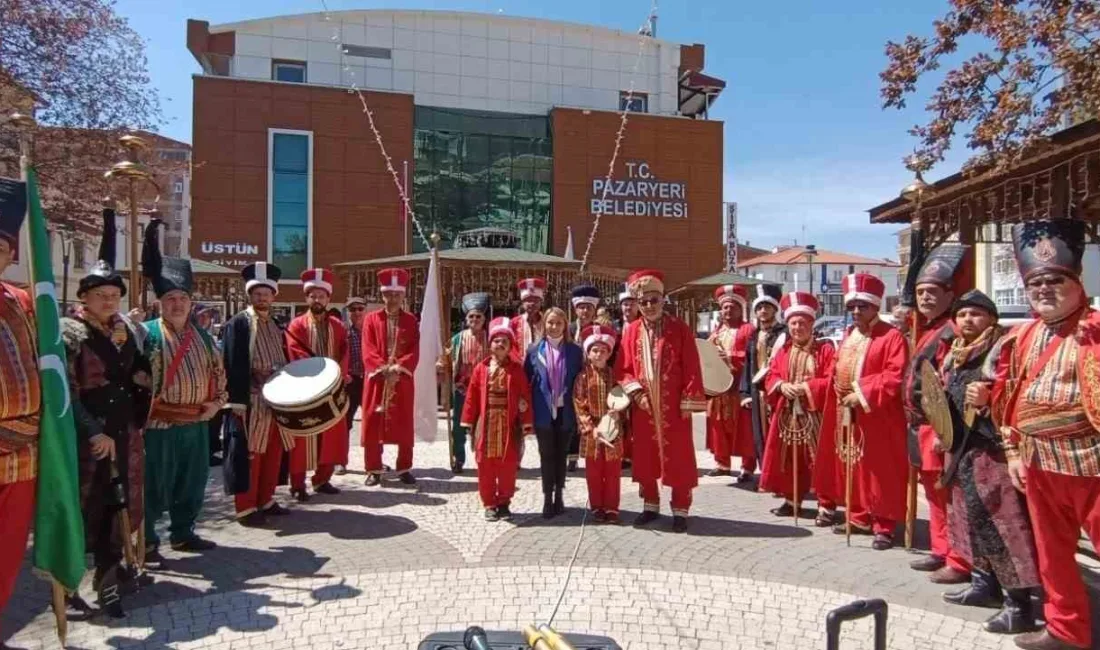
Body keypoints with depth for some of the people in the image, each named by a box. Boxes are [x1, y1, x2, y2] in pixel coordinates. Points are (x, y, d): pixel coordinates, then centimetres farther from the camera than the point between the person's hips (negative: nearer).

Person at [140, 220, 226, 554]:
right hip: (159, 423, -6)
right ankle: (146, 540, 17)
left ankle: (183, 533, 29)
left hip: (197, 422, 6)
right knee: (154, 485, 3)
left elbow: (218, 369, 20)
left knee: (192, 483, 14)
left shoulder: (202, 336, 11)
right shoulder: (146, 334, -8)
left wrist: (218, 400, 10)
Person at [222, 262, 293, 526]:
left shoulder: (277, 325, 14)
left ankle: (266, 500, 23)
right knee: (251, 454, -2)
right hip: (252, 400, -6)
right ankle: (246, 507, 7)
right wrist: (238, 401, -18)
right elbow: (232, 366, -12)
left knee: (274, 453, 11)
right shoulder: (237, 324, -5)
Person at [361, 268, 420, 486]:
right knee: (373, 425, 2)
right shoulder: (371, 319, 5)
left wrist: (398, 368, -18)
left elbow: (414, 352, -2)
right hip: (377, 379, 0)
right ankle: (374, 470, 13)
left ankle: (404, 469, 15)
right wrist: (384, 369, -18)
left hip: (403, 380, 1)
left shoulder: (411, 321, 7)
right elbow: (368, 351, -4)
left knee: (405, 426, 5)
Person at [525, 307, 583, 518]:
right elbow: (526, 380, 4)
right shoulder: (535, 350, 1)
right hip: (544, 412, -1)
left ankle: (558, 496, 22)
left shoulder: (574, 351, 1)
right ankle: (547, 498, 12)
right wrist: (527, 407, -1)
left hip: (566, 412, 1)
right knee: (547, 455, 4)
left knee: (561, 454, 10)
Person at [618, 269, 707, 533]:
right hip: (643, 406, 3)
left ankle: (680, 510, 16)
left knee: (678, 458, 3)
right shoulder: (632, 331, 4)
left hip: (674, 406, -3)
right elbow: (624, 368, 5)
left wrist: (689, 402, -9)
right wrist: (635, 391, -11)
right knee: (645, 458, 11)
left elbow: (692, 368, -5)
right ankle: (651, 506, 26)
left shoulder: (680, 328, -4)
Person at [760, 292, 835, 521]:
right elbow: (771, 377, 10)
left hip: (815, 415, -5)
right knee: (790, 460, 12)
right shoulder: (783, 351, 11)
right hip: (787, 414, 5)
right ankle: (792, 500, 26)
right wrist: (782, 386, -11)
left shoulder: (825, 349, -5)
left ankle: (826, 507, 6)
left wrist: (806, 387, -20)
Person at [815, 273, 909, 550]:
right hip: (847, 415, 7)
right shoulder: (847, 336, 14)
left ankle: (884, 526, 10)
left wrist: (863, 395, -23)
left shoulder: (892, 337, -10)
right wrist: (842, 396, 5)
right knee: (852, 469, 14)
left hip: (877, 418, -7)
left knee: (879, 473, 0)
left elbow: (895, 377, -19)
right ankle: (860, 518, 27)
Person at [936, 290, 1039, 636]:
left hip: (994, 450, -8)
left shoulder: (1002, 350, -7)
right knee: (971, 518, 14)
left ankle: (1018, 604, -2)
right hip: (963, 450, 8)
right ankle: (985, 584, 27)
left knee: (1002, 523, -8)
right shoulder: (952, 356, 15)